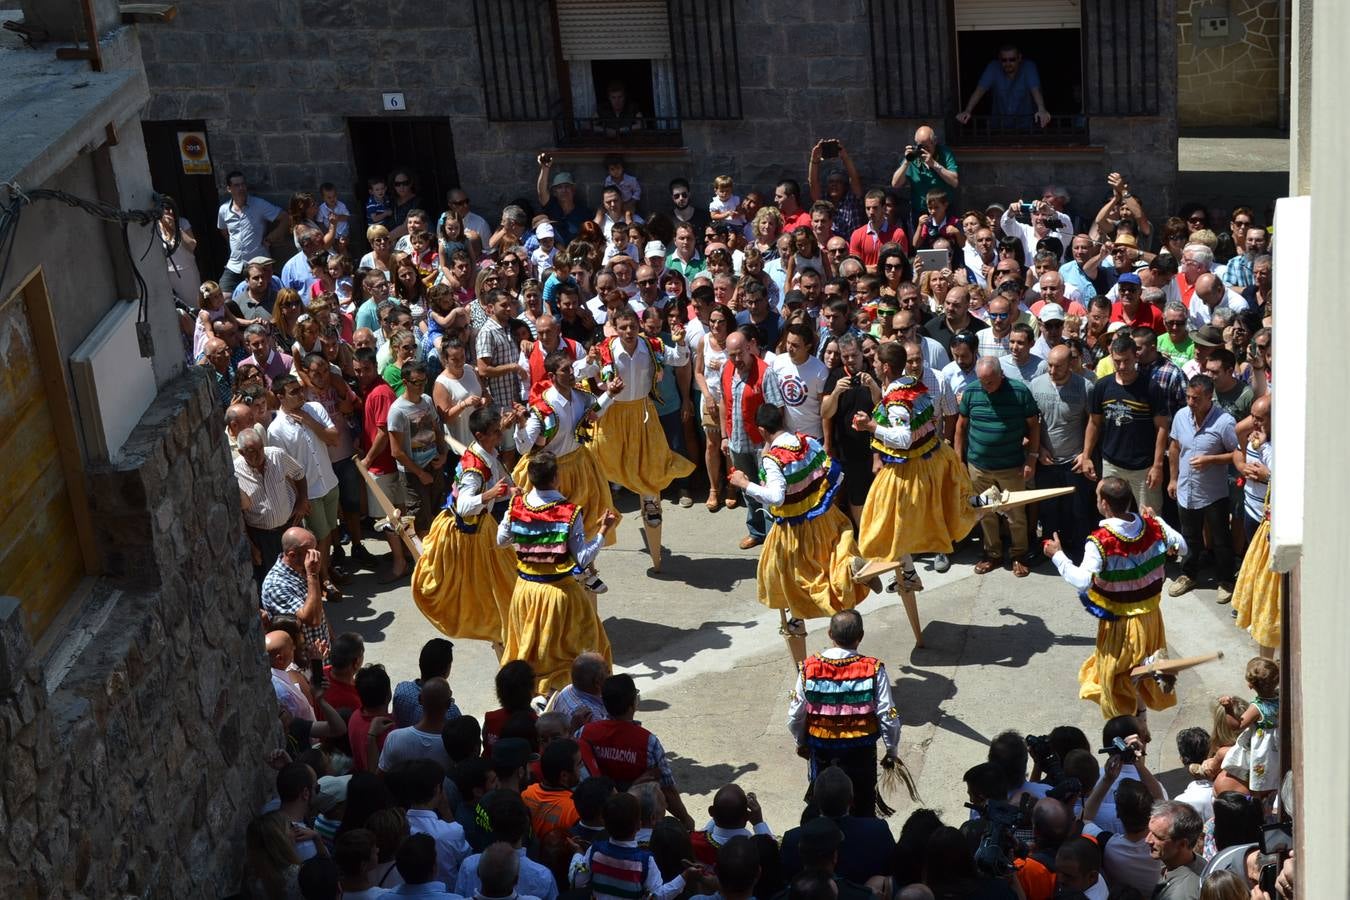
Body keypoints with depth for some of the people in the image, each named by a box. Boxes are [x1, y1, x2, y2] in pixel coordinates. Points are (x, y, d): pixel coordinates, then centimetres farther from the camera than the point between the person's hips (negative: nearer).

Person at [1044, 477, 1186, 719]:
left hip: (1120, 621, -5)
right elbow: (1181, 546, 2)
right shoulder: (1152, 527, -12)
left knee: (1116, 674, 14)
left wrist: (1057, 555, -24)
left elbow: (1083, 581, -36)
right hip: (1151, 615, 5)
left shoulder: (1100, 541, -29)